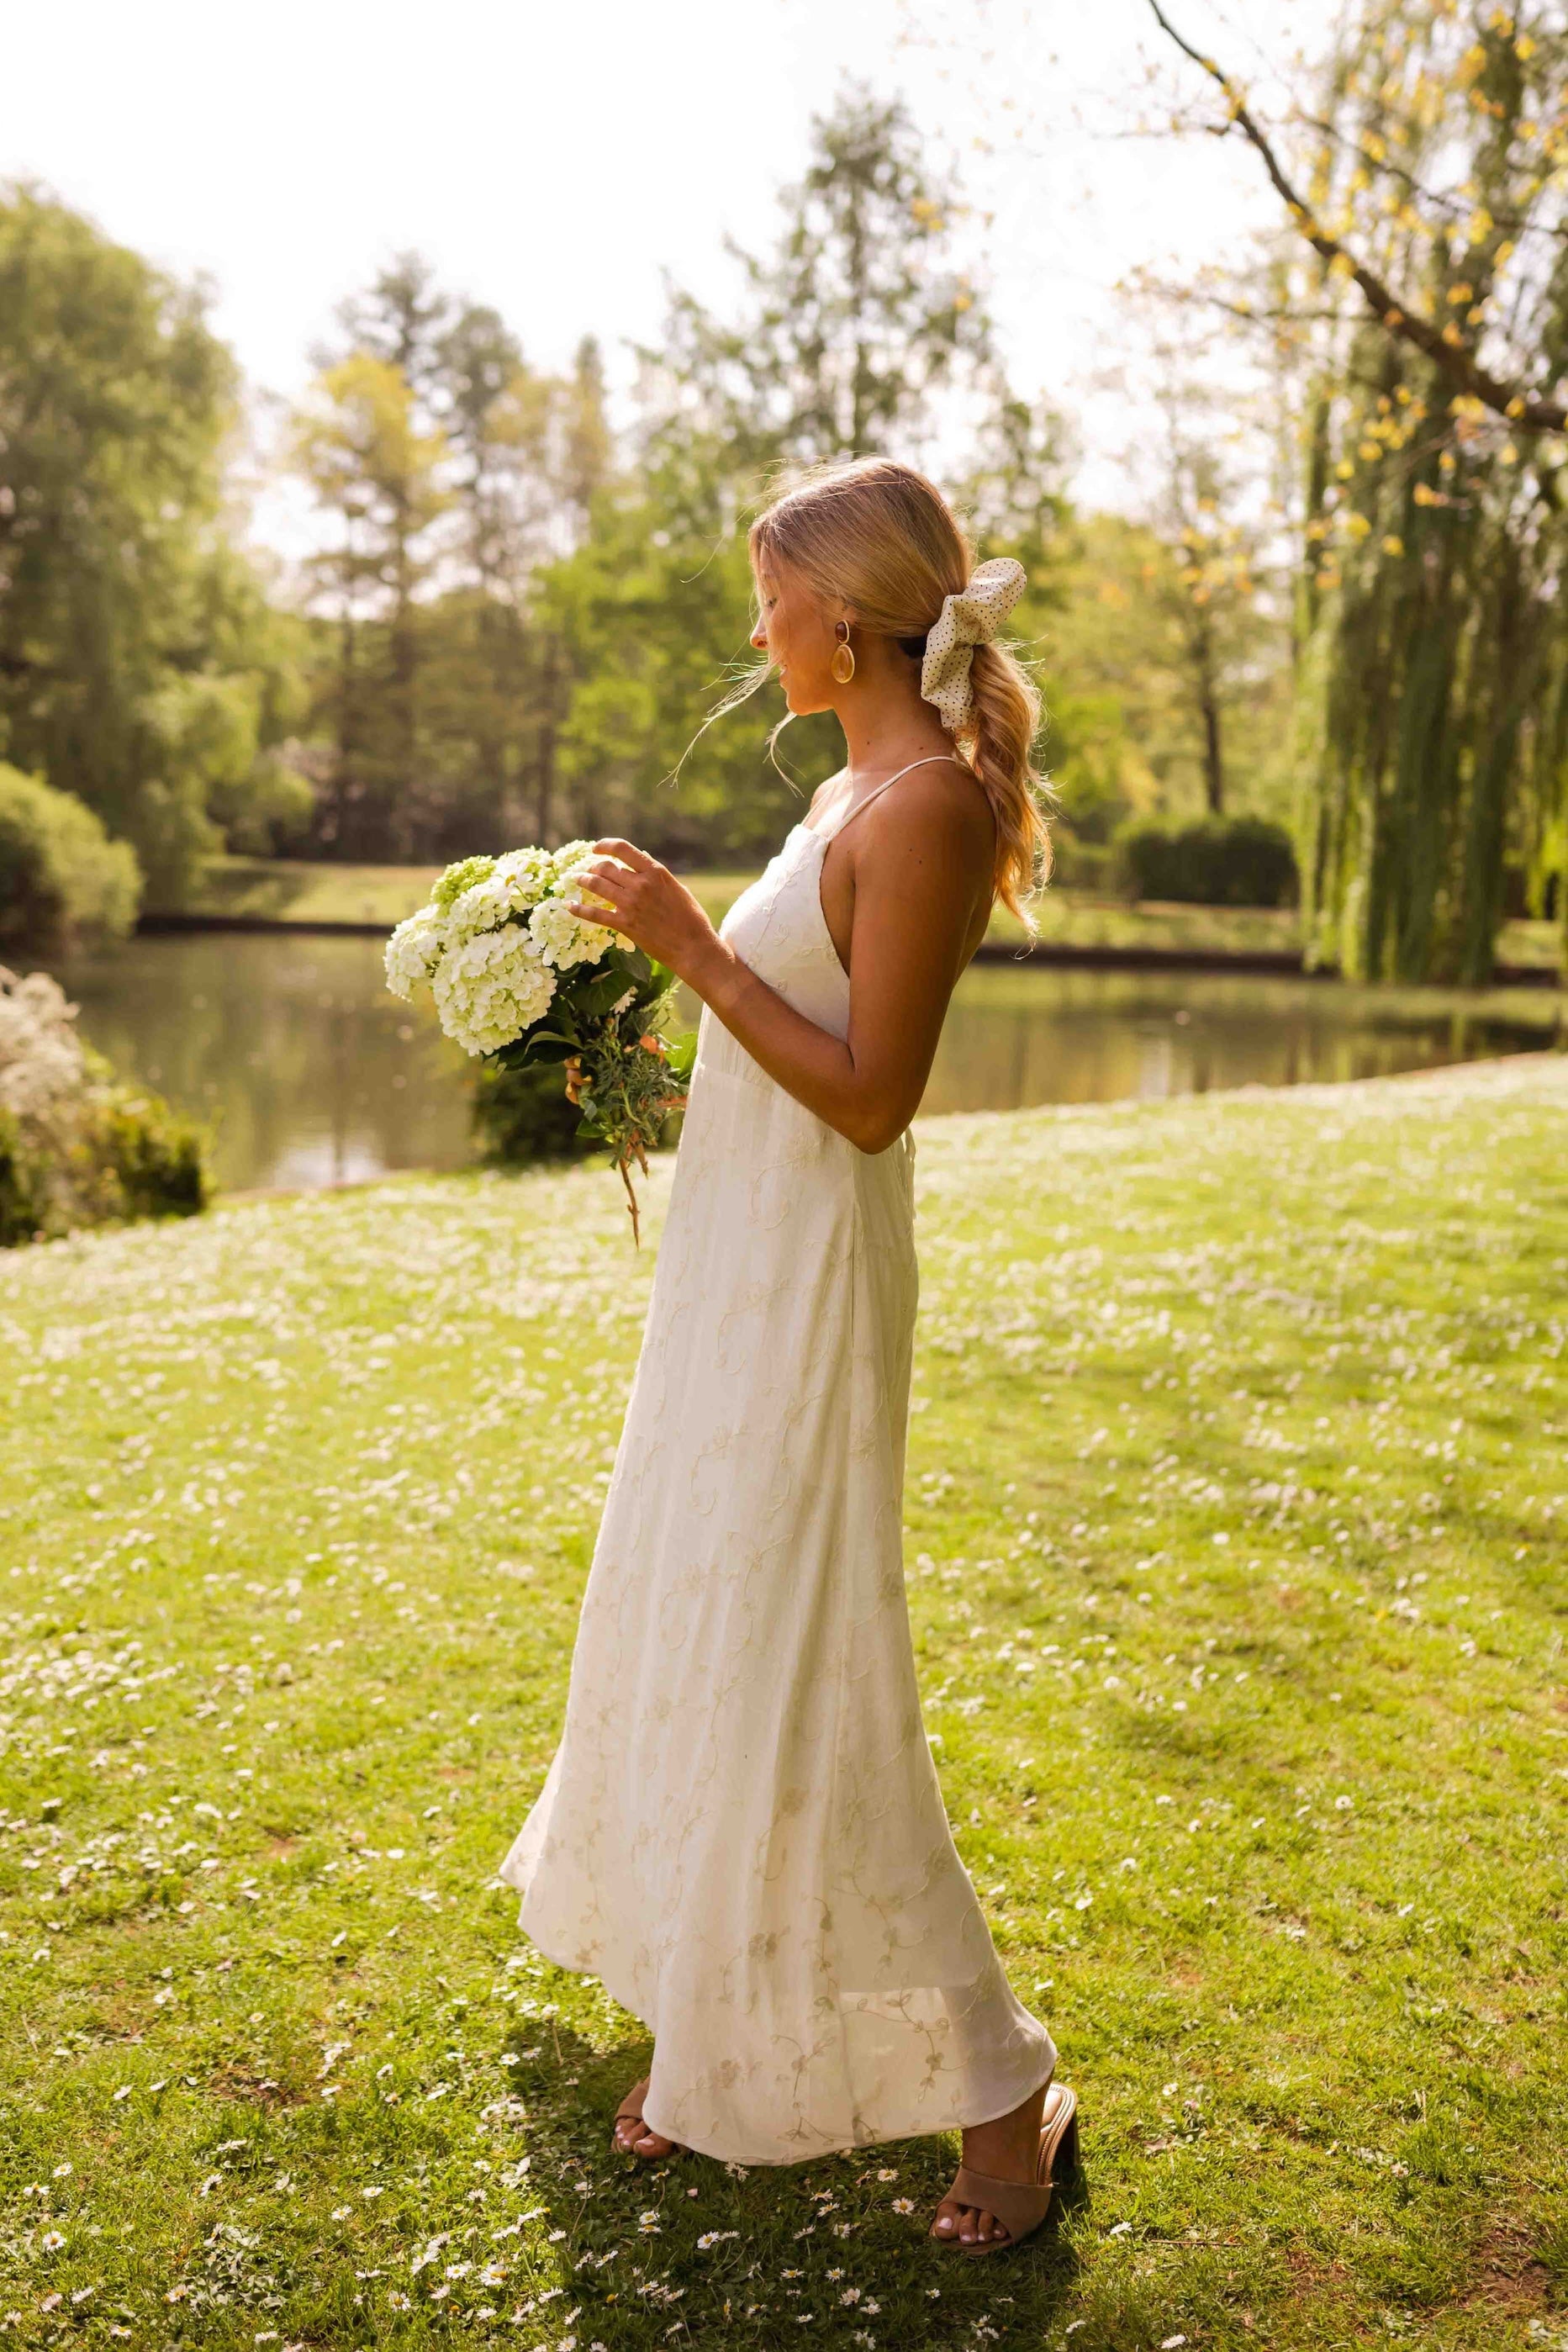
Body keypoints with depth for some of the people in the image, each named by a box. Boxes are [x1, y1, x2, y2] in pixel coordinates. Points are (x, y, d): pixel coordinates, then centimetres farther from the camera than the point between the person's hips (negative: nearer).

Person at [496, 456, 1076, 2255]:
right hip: (740, 1262, 10)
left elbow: (872, 1095, -22)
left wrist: (691, 944, -20)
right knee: (696, 1640, 17)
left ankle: (996, 2090, 11)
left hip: (809, 1285, -10)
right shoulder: (856, 790, 12)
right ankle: (728, 2043, 34)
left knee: (790, 1675, -5)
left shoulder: (929, 800, -18)